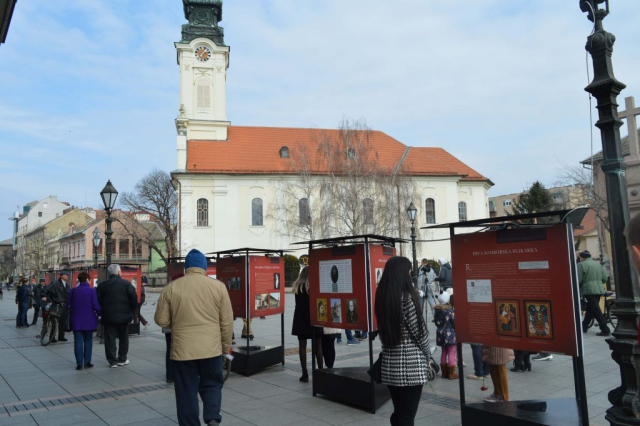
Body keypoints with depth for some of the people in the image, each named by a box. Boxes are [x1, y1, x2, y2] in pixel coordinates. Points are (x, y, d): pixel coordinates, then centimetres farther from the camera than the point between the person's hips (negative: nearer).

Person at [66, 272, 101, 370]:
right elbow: (96, 306, -13)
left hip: (76, 320, 2)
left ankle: (79, 363, 3)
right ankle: (87, 362, 12)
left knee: (78, 341, 5)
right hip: (89, 321, -2)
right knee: (88, 341, 11)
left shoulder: (73, 291, -2)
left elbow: (68, 305, 3)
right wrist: (99, 314, 5)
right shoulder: (92, 291, -11)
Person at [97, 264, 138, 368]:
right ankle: (122, 359, 18)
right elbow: (134, 299, -10)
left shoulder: (102, 285, 1)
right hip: (123, 316, -1)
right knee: (123, 338, 13)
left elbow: (98, 301, 2)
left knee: (110, 339, 6)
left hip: (108, 317, 1)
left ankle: (112, 361, 7)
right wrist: (132, 311, 3)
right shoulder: (126, 283, -7)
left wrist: (102, 313, 13)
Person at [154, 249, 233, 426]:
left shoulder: (171, 288, -3)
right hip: (211, 348, 1)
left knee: (187, 391, 11)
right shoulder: (218, 286, -3)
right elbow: (227, 322, 0)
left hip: (182, 349, 0)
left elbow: (161, 320, 3)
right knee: (212, 384, 17)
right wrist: (226, 346, 12)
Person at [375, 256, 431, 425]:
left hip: (389, 362, 7)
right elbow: (419, 330, -9)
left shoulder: (382, 296, 6)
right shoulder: (407, 296, -14)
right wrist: (427, 355, 6)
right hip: (410, 364, -7)